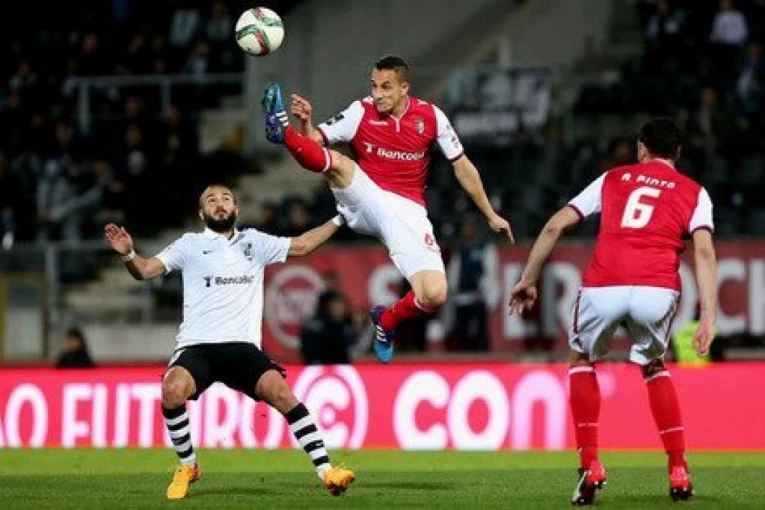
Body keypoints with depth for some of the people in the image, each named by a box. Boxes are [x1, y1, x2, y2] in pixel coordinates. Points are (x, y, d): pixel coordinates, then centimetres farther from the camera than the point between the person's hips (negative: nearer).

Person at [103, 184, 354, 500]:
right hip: (196, 345, -1)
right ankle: (187, 466, -6)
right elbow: (146, 270, 6)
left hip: (243, 346, 1)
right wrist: (128, 254, -15)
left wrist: (338, 220, 25)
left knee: (281, 393, -24)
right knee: (172, 390, -31)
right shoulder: (191, 244, 13)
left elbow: (302, 245, 29)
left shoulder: (254, 242, 20)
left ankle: (325, 471, -18)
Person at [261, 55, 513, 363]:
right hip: (365, 199, 0)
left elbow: (462, 166, 11)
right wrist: (304, 123, -32)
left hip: (408, 211, 0)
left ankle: (388, 320, 11)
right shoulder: (361, 112, -2)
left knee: (434, 296, -17)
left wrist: (491, 215, 15)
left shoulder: (431, 117, 1)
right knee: (336, 162, -32)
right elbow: (314, 141, -8)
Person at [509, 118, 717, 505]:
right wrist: (708, 317, -3)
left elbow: (555, 227, 18)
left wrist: (528, 281, 25)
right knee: (653, 367, 28)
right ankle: (678, 472, 20)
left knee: (582, 362, 27)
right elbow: (704, 251, 3)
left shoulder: (613, 179, 25)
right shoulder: (693, 192, 20)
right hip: (658, 289, 0)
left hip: (603, 287, 0)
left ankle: (590, 466, 13)